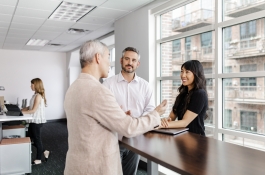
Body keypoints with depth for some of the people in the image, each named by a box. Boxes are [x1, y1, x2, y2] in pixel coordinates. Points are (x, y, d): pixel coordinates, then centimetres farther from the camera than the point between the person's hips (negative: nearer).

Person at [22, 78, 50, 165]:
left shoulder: (38, 96, -17)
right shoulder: (35, 95, 10)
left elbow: (34, 110, -19)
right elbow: (30, 107, 13)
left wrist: (23, 112, -14)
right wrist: (22, 109, 3)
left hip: (37, 121, -9)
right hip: (34, 120, 9)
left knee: (37, 139, 3)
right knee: (30, 138, 16)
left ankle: (38, 159, 17)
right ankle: (44, 151, 27)